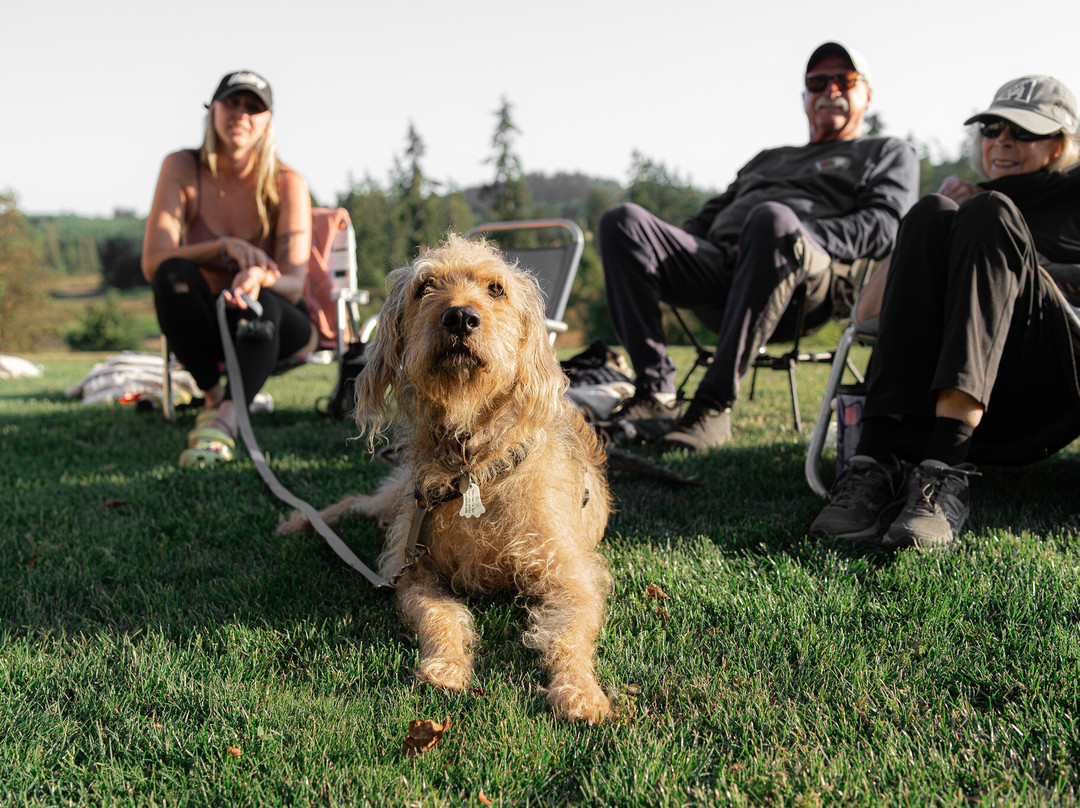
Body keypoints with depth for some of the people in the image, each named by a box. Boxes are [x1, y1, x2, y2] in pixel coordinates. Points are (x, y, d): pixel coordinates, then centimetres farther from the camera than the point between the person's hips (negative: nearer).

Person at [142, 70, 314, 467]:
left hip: (276, 325, -2)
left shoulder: (287, 184, -14)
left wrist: (260, 277, -47)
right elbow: (152, 263, -20)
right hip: (206, 322, 2)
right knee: (173, 273, -31)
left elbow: (294, 284, -22)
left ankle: (226, 418, -48)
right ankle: (214, 396, -21)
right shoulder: (182, 168, -11)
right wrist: (224, 246, -37)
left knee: (261, 303, -37)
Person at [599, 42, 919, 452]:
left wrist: (795, 238, -11)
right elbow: (713, 212, 35)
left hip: (811, 280, -5)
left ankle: (715, 405, -41)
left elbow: (883, 228, 6)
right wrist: (671, 246, 10)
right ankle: (655, 394, -29)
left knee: (772, 219, -40)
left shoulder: (890, 153, 26)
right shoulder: (769, 158, 41)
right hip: (717, 260, 5)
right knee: (624, 221, -19)